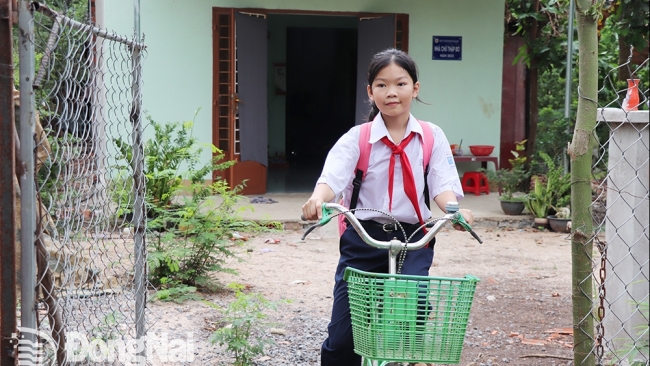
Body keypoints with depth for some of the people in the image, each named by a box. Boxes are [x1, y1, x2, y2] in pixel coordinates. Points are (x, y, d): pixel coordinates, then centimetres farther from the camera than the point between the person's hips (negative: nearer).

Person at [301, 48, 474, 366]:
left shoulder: (432, 137, 3)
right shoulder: (356, 138, -1)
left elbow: (443, 186, -8)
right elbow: (332, 177, -16)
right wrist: (318, 199, -40)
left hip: (413, 239, 0)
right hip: (363, 238, 0)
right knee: (342, 339, 0)